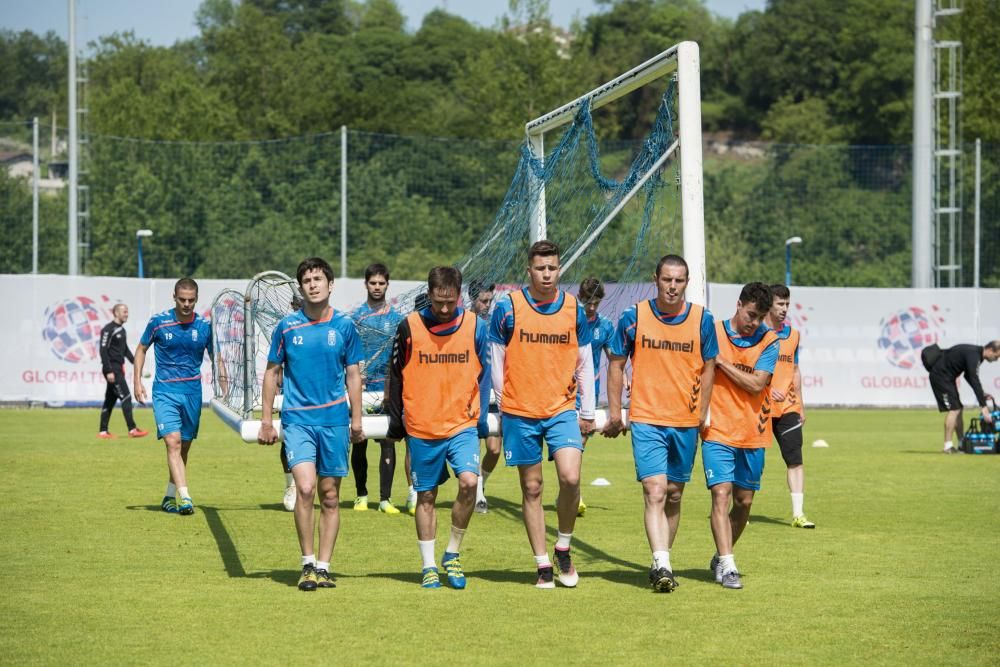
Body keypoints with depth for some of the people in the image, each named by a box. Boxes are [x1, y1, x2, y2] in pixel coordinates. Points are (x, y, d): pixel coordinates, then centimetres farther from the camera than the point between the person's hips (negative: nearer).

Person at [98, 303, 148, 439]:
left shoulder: (121, 329, 16)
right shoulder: (108, 329, -12)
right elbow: (103, 350, -16)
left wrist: (134, 361, 10)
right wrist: (108, 371, -20)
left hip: (119, 368, 9)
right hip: (112, 369, -9)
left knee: (110, 400, 10)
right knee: (126, 397, -12)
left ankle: (103, 431, 14)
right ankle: (132, 429, -12)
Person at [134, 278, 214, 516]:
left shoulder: (205, 326, -1)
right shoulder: (159, 322, -4)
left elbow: (216, 358, 9)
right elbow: (141, 349, 10)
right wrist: (137, 381, 2)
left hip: (192, 391, 3)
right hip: (165, 390, -3)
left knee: (184, 447, 9)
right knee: (173, 441, -18)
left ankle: (170, 497, 25)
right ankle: (184, 497, -26)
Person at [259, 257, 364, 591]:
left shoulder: (344, 325, 3)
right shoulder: (287, 326, 1)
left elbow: (353, 375, 9)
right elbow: (272, 372, 9)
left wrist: (356, 419, 6)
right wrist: (266, 420, 6)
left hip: (335, 418, 1)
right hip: (297, 418, -1)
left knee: (330, 496, 5)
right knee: (305, 487, -17)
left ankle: (323, 567, 13)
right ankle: (307, 564, -6)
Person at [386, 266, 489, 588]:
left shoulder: (474, 326, 1)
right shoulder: (410, 327, -3)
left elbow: (484, 377, 8)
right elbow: (396, 378, 5)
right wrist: (396, 424, 6)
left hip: (462, 425, 0)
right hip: (421, 429, 0)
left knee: (469, 481, -19)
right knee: (426, 496, 6)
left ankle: (452, 554, -1)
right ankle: (429, 566, 17)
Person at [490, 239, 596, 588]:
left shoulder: (574, 308, 4)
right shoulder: (507, 307, -3)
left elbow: (585, 363, 10)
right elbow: (496, 360, 5)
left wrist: (587, 412, 9)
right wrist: (504, 409, 6)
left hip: (562, 410, 1)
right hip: (520, 414, 0)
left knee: (570, 478, -17)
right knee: (531, 488, 4)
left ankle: (563, 547, 5)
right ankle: (543, 565, 12)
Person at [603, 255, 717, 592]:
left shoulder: (702, 320, 0)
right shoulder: (633, 317, -3)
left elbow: (708, 368, 10)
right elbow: (616, 364, 5)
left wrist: (702, 414, 6)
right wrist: (614, 413, 4)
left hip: (686, 423, 3)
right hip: (646, 420, -3)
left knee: (674, 495, 11)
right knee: (655, 491, -15)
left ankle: (663, 561, 23)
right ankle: (661, 565, -21)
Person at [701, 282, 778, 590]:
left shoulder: (769, 340, -1)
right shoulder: (713, 333, -1)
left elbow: (756, 383, -11)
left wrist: (721, 361, -11)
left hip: (753, 434, 2)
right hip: (718, 431, -2)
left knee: (744, 501, 10)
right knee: (721, 494, -15)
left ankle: (721, 557, 28)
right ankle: (727, 565, -18)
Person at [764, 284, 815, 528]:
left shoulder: (792, 334, 12)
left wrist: (800, 405, 17)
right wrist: (767, 389, -19)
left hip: (787, 408, 4)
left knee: (795, 459, -6)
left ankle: (798, 514, -7)